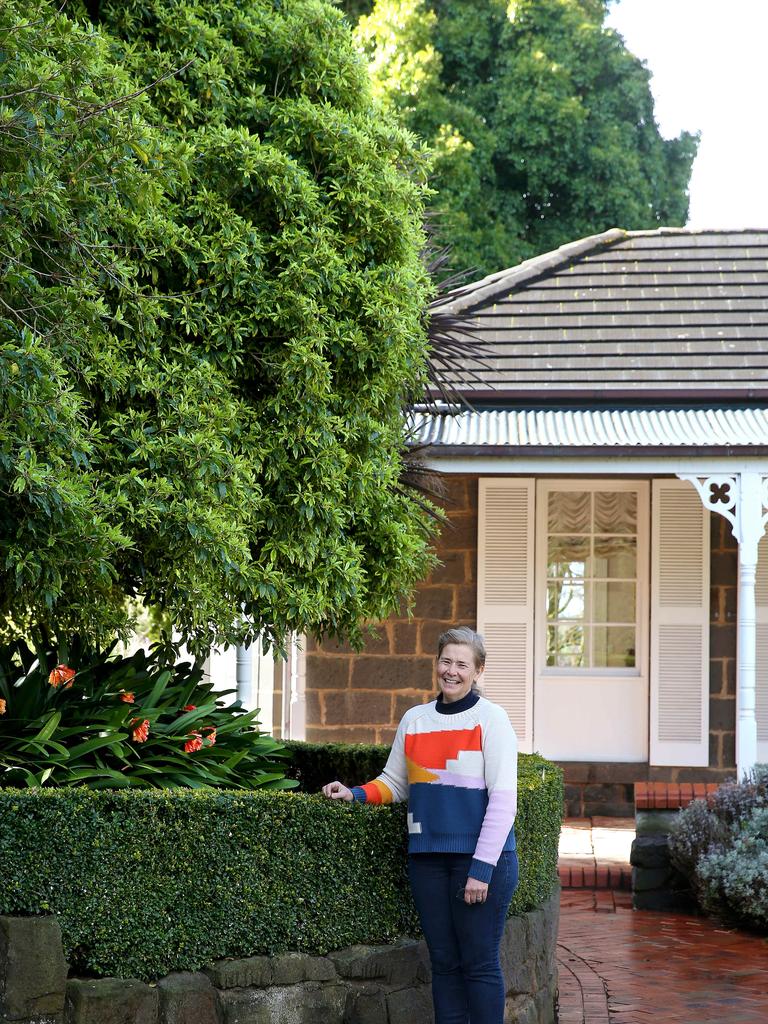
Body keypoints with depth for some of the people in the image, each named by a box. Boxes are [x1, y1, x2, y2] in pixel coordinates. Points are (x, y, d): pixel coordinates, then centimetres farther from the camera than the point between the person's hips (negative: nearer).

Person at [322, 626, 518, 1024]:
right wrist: (356, 794, -2)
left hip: (480, 857, -5)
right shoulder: (414, 720, 11)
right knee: (444, 963, 8)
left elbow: (503, 800, -8)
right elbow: (394, 783, 19)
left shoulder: (490, 719, -4)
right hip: (427, 857, 5)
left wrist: (482, 868, -14)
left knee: (479, 963, -3)